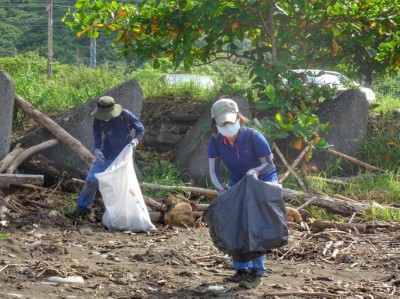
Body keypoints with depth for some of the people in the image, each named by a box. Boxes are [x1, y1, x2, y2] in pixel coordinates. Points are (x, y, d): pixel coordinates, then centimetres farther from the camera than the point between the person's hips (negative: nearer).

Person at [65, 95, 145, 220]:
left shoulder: (126, 116, -19)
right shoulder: (99, 119, -13)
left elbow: (140, 129, -6)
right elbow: (96, 135, -1)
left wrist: (136, 140, -25)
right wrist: (97, 150, -19)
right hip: (105, 156, 2)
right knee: (91, 180, -5)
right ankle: (82, 208, 5)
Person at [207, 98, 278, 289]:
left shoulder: (253, 137, -29)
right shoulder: (215, 141, -18)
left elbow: (269, 163, -22)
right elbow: (214, 170, -14)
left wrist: (255, 171, -41)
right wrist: (221, 189, -30)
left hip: (262, 181, -5)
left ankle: (257, 273, -11)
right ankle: (241, 269, 12)